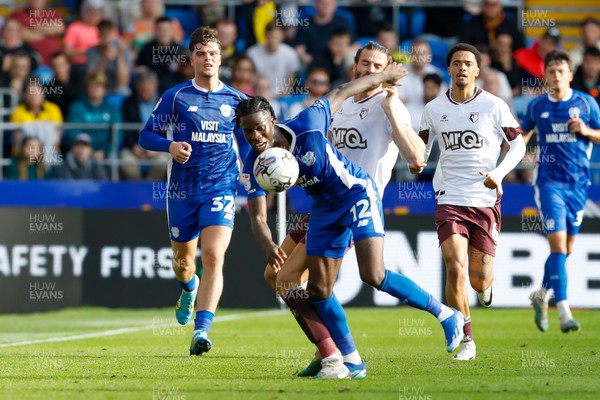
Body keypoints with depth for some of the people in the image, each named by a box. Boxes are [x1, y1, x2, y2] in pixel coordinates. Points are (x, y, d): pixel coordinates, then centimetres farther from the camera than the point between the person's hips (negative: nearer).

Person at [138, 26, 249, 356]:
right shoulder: (175, 97, 0)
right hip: (182, 191, 1)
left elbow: (247, 140, 18)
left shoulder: (236, 100, 5)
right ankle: (189, 288, 52)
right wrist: (171, 146, -18)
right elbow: (146, 135, 2)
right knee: (183, 261, 14)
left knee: (213, 258, -20)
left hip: (221, 189, -1)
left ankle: (201, 331, -25)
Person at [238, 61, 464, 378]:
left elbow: (343, 92, -10)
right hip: (325, 209, 6)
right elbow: (258, 218, -16)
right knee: (318, 289, 2)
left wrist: (384, 76, 6)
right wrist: (269, 247, -38)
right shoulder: (254, 165, -15)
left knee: (373, 275, -19)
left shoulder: (307, 125, -26)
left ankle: (445, 314, -4)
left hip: (358, 192, -6)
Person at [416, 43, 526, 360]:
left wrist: (498, 173, -12)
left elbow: (518, 144, 4)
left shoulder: (494, 106, -2)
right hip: (450, 200, 1)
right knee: (455, 269, -16)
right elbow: (422, 146, 15)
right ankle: (466, 342, -2)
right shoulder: (434, 109, 4)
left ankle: (485, 284, 42)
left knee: (479, 280, 0)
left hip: (486, 200, -1)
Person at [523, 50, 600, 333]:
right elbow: (525, 133, 21)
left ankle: (542, 295, 33)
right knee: (558, 244, -14)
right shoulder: (537, 106, 4)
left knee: (566, 248, 9)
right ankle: (564, 312, -18)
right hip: (549, 181, -2)